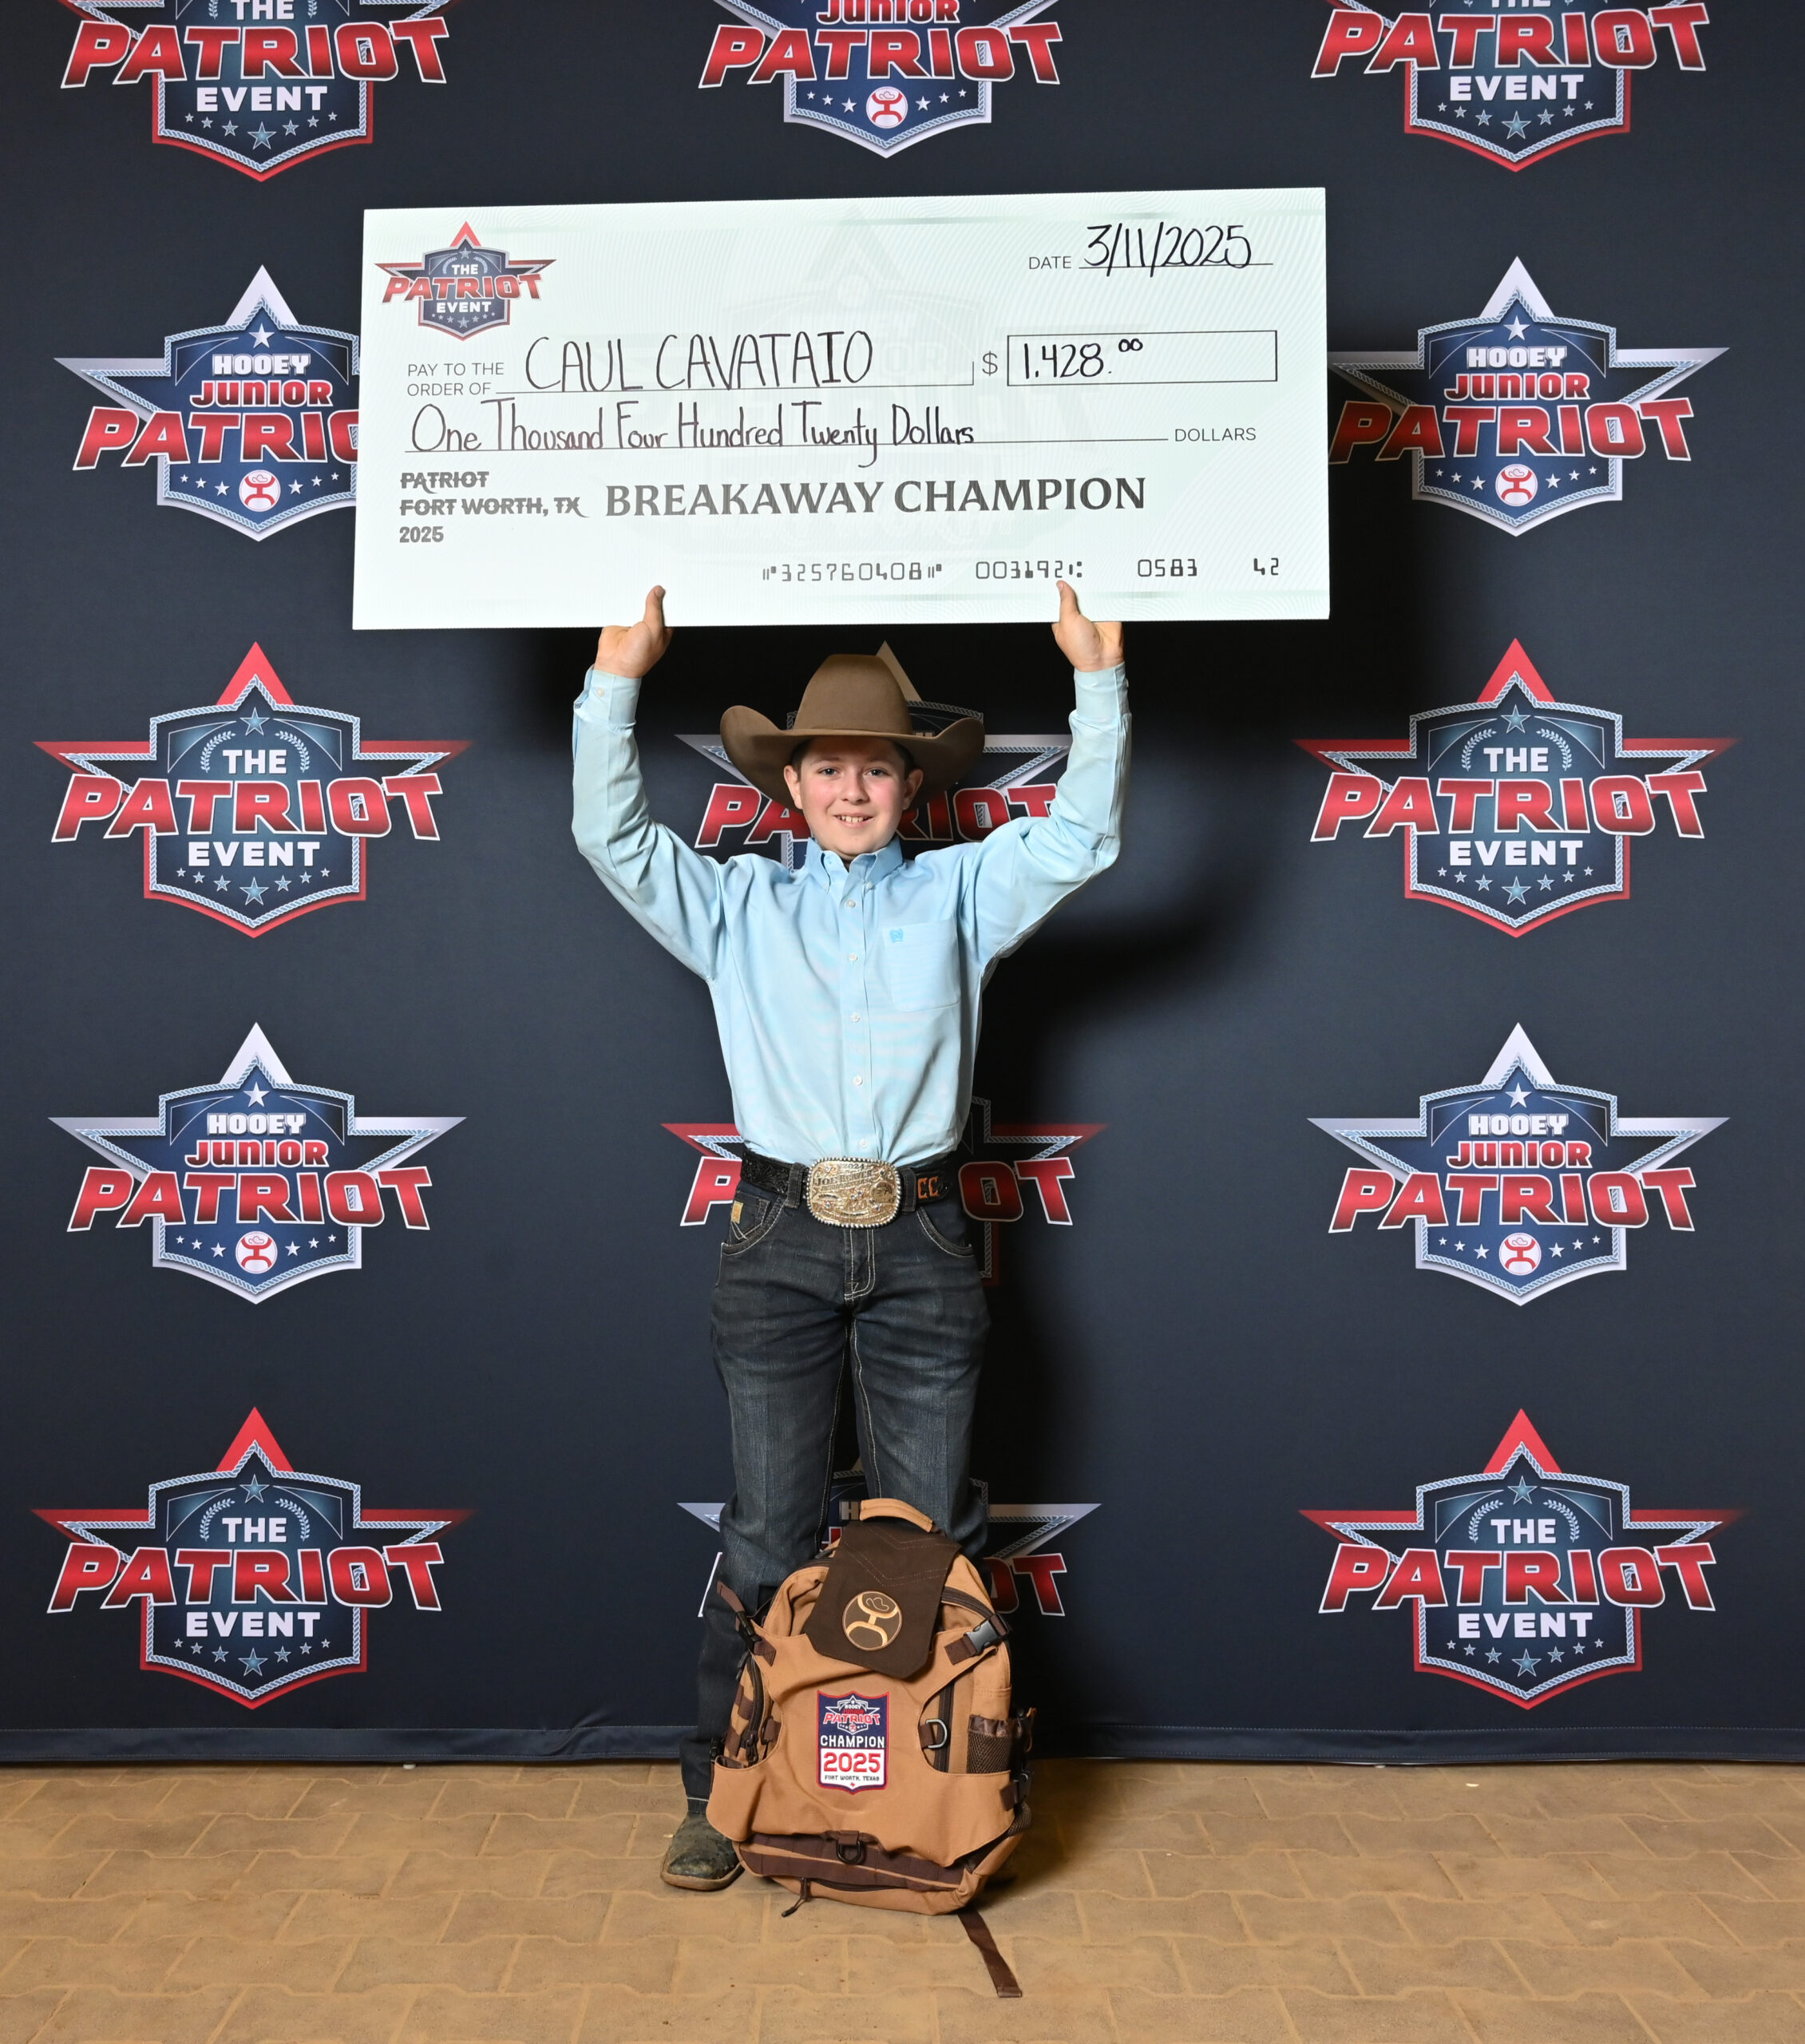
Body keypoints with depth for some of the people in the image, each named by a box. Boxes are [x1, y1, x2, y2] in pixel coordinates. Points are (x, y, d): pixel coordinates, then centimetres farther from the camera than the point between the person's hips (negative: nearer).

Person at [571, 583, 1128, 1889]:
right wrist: (619, 679, -9)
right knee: (767, 1537, 4)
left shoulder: (959, 896, 11)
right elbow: (612, 836, 1)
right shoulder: (739, 906, 11)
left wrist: (1097, 676, -7)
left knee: (931, 1536, 7)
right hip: (781, 1244, 0)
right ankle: (721, 1794, 15)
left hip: (921, 1247, 1)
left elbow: (1083, 837, 1)